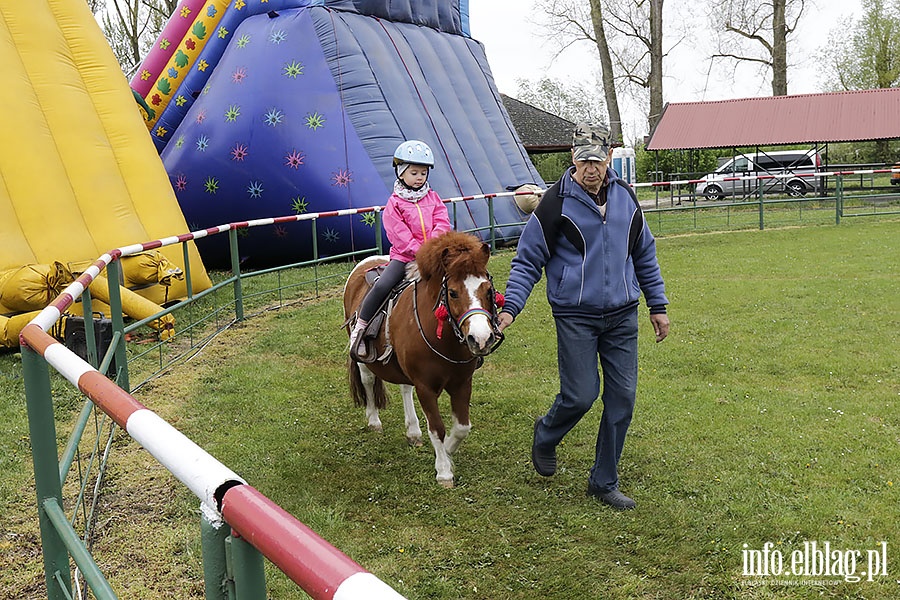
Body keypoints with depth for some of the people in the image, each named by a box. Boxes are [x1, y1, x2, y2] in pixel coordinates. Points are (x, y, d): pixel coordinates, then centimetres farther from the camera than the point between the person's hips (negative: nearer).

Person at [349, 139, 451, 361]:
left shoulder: (433, 198, 12)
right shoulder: (395, 203, -1)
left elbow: (442, 224, 1)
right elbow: (400, 235, -9)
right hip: (404, 256, -4)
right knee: (381, 286, -24)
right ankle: (359, 329, -8)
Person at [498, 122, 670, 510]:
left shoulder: (626, 198, 7)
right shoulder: (556, 203, -8)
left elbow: (645, 255, 17)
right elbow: (527, 260, -4)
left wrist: (658, 306, 17)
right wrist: (510, 307, -15)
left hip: (622, 317, 5)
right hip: (575, 317, -4)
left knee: (622, 398, 5)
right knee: (580, 395, -6)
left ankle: (604, 482, 20)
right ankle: (546, 435, 29)